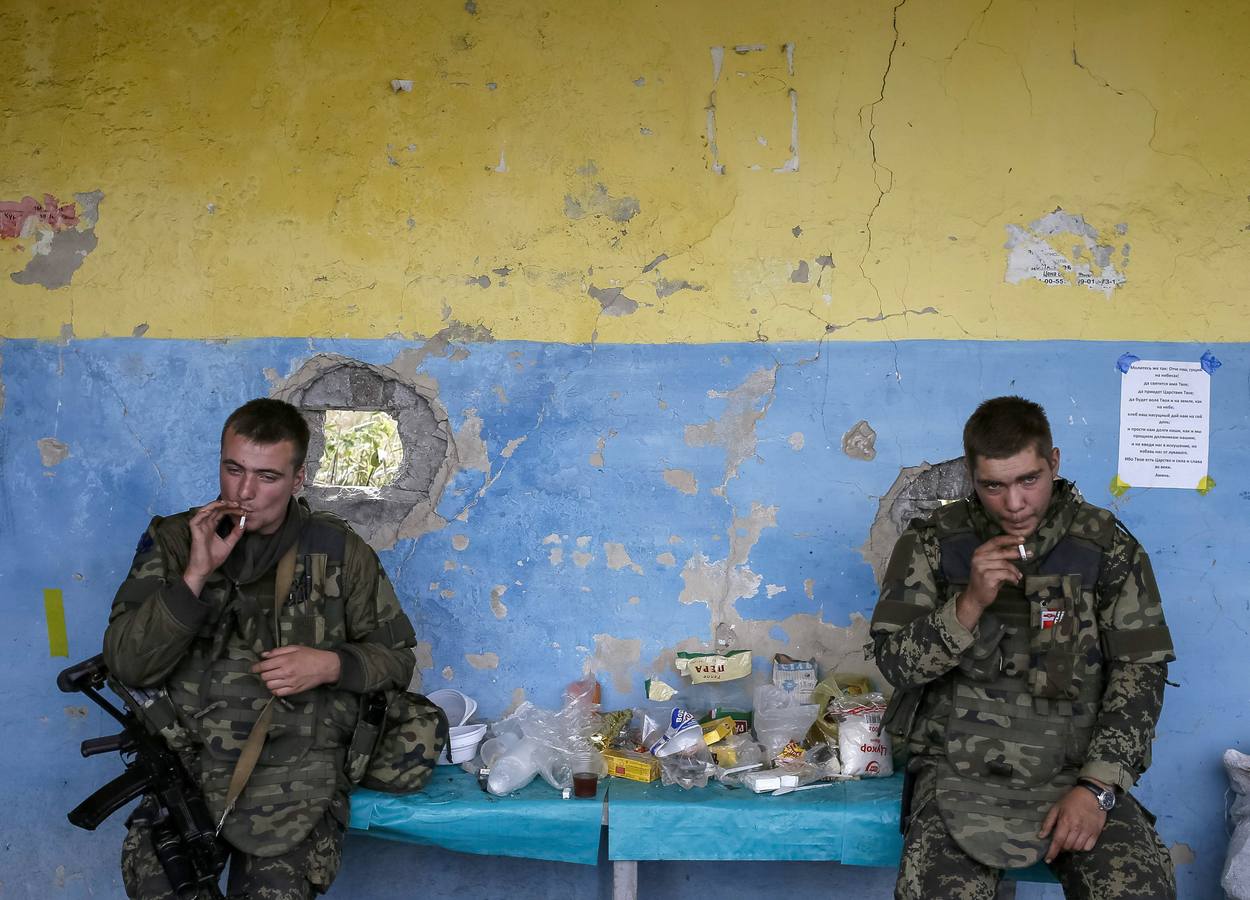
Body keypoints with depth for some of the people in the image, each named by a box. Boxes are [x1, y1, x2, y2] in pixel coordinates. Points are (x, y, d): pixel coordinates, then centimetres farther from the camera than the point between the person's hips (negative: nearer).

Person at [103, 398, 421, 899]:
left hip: (299, 762, -1)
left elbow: (396, 657, 12)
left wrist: (331, 665, -8)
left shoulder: (339, 551, 5)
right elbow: (127, 666, -2)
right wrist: (196, 575, -12)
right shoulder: (173, 542, 7)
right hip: (191, 759, 1)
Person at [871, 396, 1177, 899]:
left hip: (1075, 769, 1)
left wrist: (1097, 787, -9)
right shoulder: (931, 543, 3)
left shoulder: (1107, 546, 4)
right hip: (961, 767, -1)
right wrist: (970, 603, -16)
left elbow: (1140, 670, 2)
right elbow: (895, 663, 0)